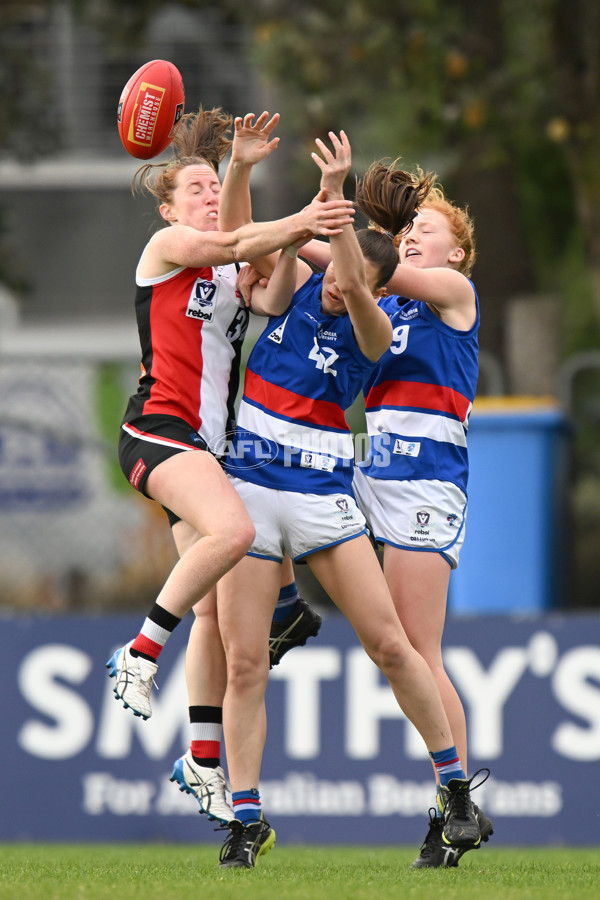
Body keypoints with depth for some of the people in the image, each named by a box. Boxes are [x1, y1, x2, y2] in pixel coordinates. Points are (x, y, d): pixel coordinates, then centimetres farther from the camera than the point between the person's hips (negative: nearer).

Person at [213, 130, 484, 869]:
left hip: (321, 495, -2)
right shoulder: (294, 288, 4)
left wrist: (334, 194, -37)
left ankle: (456, 788, 10)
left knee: (389, 644, -5)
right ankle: (246, 820, 2)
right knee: (244, 663, -3)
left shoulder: (371, 330, -7)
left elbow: (352, 289, -27)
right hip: (248, 490, 2)